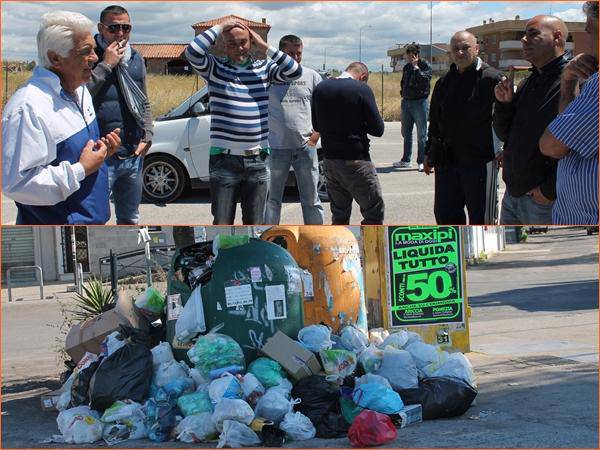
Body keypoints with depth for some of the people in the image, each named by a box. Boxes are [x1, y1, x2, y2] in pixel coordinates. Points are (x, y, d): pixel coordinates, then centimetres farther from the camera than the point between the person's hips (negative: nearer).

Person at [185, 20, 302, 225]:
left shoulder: (265, 68, 7)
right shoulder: (215, 68, 1)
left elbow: (295, 72, -7)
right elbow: (193, 52, -17)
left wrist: (265, 47, -5)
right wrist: (219, 27, -9)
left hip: (257, 162, 2)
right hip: (224, 161, -2)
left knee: (254, 223, 11)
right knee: (222, 224, 1)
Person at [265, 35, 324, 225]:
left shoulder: (311, 76, 4)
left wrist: (315, 137, -3)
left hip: (305, 147, 1)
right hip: (277, 147, -1)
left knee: (311, 199, 8)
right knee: (272, 199, 8)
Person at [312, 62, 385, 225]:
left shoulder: (320, 88, 6)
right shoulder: (361, 89, -11)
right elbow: (378, 129, -9)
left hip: (329, 161, 6)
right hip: (355, 161, -6)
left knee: (339, 214, 15)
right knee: (374, 213, 2)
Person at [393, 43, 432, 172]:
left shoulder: (425, 65, -4)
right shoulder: (406, 67, 13)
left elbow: (425, 79, -21)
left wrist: (416, 67, -16)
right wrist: (403, 94, 12)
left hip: (420, 102, -6)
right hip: (406, 102, 6)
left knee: (421, 134, -2)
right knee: (406, 133, 11)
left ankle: (422, 161, 3)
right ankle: (406, 160, 19)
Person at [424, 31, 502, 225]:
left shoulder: (491, 78, -7)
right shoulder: (444, 83, 13)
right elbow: (435, 122, 20)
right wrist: (429, 153, 19)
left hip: (479, 161, -6)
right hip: (446, 161, 6)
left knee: (480, 216, 3)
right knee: (444, 213, 12)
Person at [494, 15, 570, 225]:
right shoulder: (529, 82, 14)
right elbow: (504, 134, 17)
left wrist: (550, 191, -19)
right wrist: (504, 103, -1)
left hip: (546, 202, -8)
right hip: (513, 195, 8)